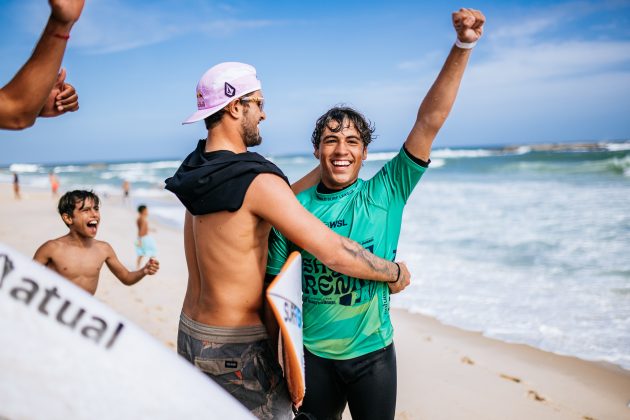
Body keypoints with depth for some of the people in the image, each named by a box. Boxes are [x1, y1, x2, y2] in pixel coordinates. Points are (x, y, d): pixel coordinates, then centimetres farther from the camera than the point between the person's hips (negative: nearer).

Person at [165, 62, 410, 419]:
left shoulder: (197, 171, 3)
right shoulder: (257, 182, -23)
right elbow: (333, 252, -23)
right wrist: (396, 272, -8)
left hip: (190, 335, 9)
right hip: (235, 349, -8)